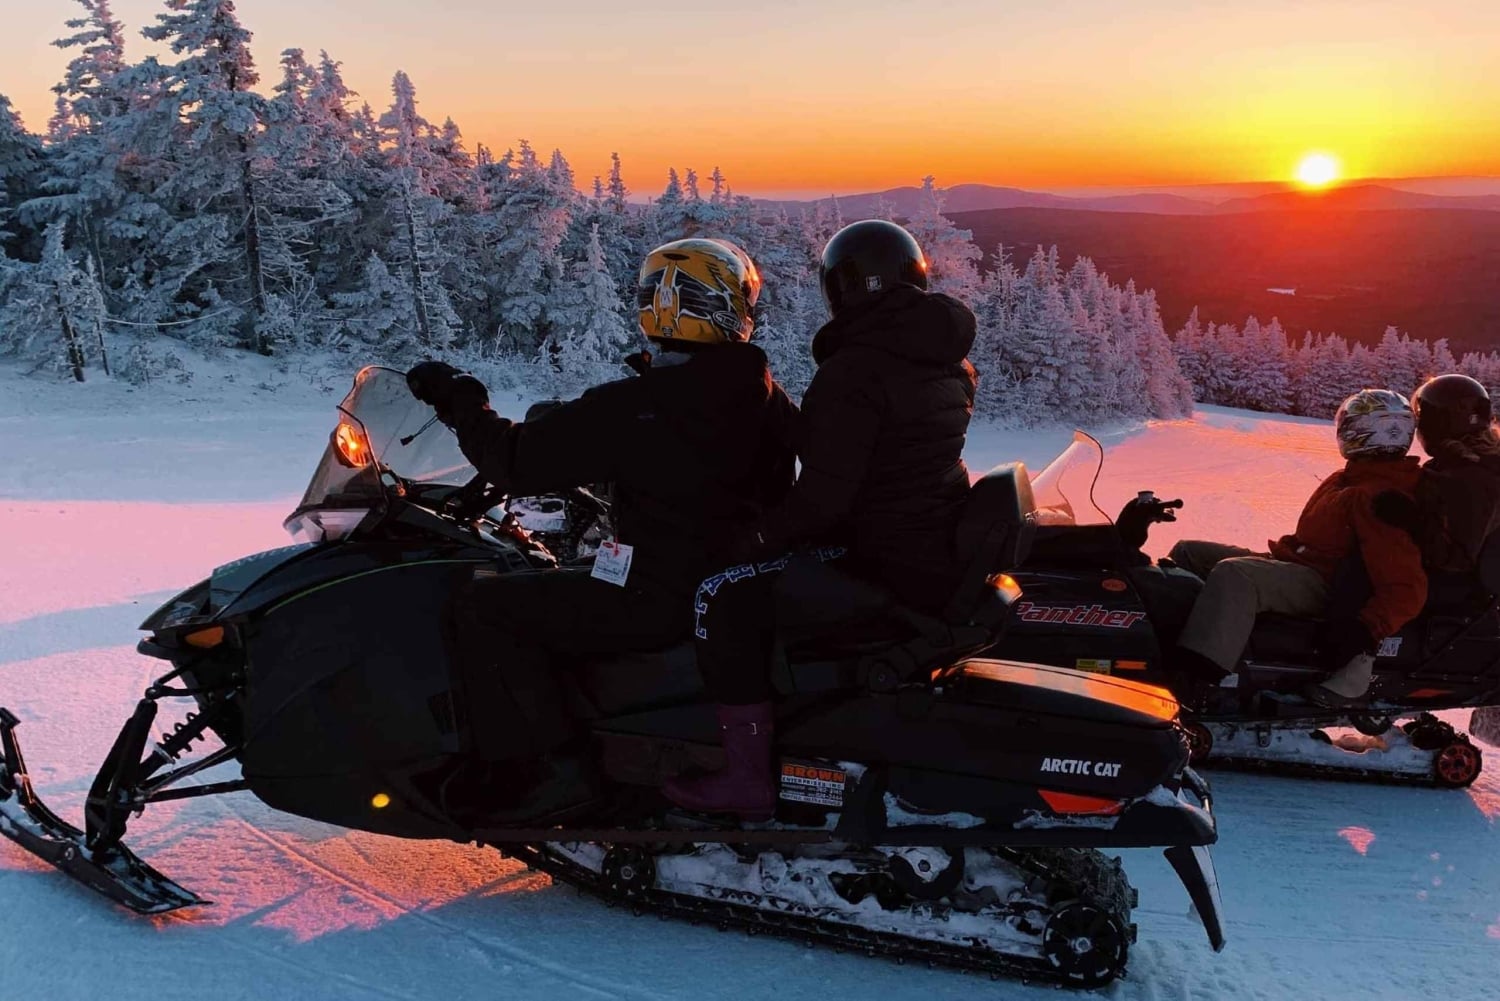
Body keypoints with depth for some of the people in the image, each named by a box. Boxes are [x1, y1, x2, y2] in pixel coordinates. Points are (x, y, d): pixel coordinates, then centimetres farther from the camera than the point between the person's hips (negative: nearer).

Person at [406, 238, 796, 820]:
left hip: (660, 599, -8)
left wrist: (460, 400, 0)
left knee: (484, 604, -1)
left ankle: (541, 763, -3)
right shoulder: (768, 398, 1)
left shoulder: (632, 407, -19)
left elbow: (520, 461, -15)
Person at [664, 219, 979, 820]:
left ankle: (747, 781, -9)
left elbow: (824, 495, -22)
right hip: (943, 547, 10)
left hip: (890, 563, -10)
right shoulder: (946, 360, 9)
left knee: (725, 599, -10)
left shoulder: (852, 372, -18)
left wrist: (759, 536, -6)